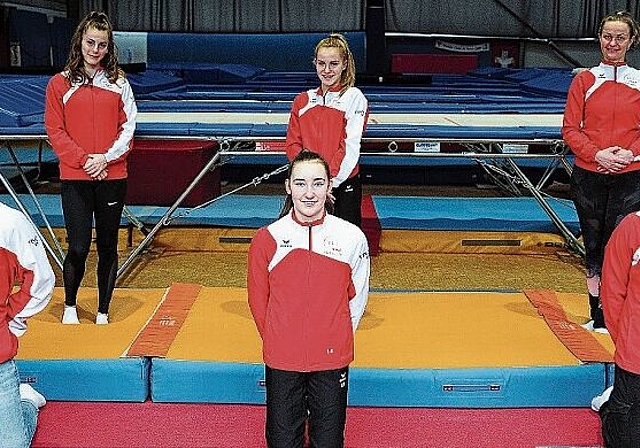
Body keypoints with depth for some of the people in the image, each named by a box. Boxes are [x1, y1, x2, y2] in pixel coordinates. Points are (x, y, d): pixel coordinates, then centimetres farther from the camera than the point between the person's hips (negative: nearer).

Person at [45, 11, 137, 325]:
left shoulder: (119, 83, 7)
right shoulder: (60, 84, 3)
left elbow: (128, 127, 4)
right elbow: (55, 131, -1)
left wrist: (106, 158, -10)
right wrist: (84, 160, -12)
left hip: (112, 177, 2)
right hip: (74, 179, -1)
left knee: (107, 247, 7)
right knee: (78, 248, -4)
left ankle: (103, 313, 20)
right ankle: (70, 307, 21)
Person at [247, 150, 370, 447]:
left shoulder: (352, 237, -6)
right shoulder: (267, 239, -6)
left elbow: (357, 297, 5)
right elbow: (258, 300, 4)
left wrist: (335, 339, 6)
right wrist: (278, 341, 5)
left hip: (332, 360, 0)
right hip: (281, 361, 0)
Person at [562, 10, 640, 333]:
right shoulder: (584, 81, 5)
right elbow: (570, 129, 0)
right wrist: (597, 154, -15)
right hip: (589, 176, 1)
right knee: (593, 245, 8)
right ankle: (597, 316, 21)